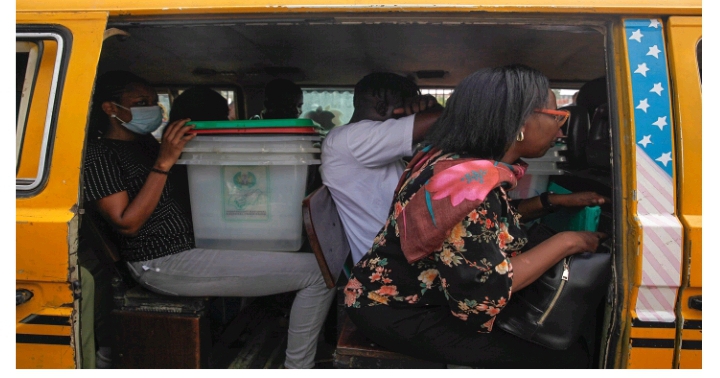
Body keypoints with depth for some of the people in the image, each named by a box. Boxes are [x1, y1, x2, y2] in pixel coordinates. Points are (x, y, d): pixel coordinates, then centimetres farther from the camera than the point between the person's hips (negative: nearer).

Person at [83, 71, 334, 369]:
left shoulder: (144, 143, 17)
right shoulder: (99, 153, -8)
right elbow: (127, 224, -17)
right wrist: (163, 163, -20)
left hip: (193, 242, 10)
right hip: (166, 263, -10)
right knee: (318, 273, -15)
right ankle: (298, 368, 0)